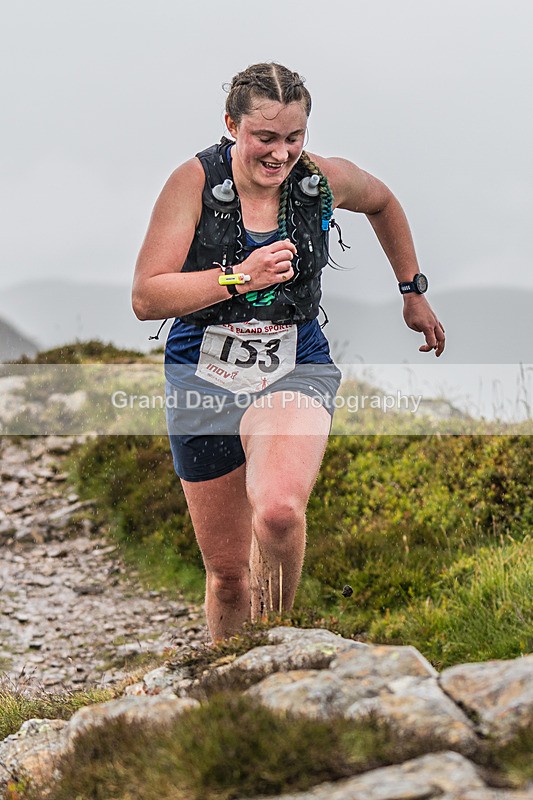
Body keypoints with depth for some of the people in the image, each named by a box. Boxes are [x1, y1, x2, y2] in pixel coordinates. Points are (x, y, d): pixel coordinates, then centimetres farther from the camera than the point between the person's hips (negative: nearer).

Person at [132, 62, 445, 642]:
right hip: (204, 373, 0)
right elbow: (145, 298, -15)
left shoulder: (325, 180, -5)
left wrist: (413, 293, 25)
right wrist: (240, 278, -24)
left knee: (278, 510, -32)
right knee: (226, 569, 9)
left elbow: (383, 203, 20)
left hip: (295, 367, 0)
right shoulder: (195, 182, -12)